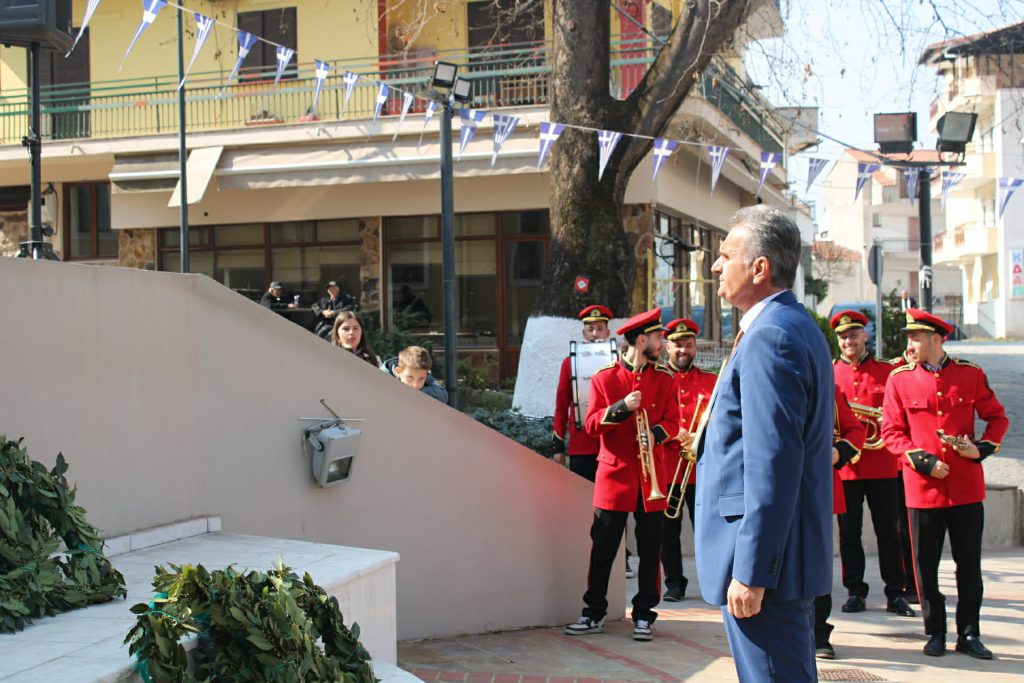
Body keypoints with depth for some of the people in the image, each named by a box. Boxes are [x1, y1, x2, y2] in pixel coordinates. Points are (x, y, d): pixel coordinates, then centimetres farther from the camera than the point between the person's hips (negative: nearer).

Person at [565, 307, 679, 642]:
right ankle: (594, 613, 12)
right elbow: (592, 424, -1)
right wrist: (622, 408, -17)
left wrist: (656, 433, -16)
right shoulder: (604, 377, 2)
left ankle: (644, 615, 14)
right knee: (603, 548, 2)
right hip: (614, 474, -2)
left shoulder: (665, 379, 7)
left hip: (651, 477, 2)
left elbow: (672, 421, 5)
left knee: (650, 549, 4)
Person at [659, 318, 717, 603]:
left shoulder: (710, 382, 10)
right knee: (668, 529, 5)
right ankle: (674, 582, 15)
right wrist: (673, 433, -14)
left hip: (702, 469, 0)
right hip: (665, 468, 0)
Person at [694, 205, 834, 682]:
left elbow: (772, 464, -24)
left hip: (765, 557, -11)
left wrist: (750, 572, -23)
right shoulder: (795, 326, 15)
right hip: (787, 553, 11)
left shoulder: (770, 337, -18)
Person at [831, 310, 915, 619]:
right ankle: (855, 592, 15)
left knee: (888, 532, 4)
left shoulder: (887, 372, 7)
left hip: (883, 466, 0)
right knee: (849, 533, 5)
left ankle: (896, 593, 11)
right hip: (845, 467, 0)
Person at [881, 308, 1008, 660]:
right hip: (923, 487, 0)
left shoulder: (971, 374, 2)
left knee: (969, 564, 6)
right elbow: (891, 432, 0)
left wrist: (982, 447, -7)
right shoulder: (899, 379, 0)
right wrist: (923, 460, -12)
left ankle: (969, 634, 19)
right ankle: (935, 633, 18)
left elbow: (997, 418, 11)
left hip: (967, 486, 1)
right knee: (926, 565, 5)